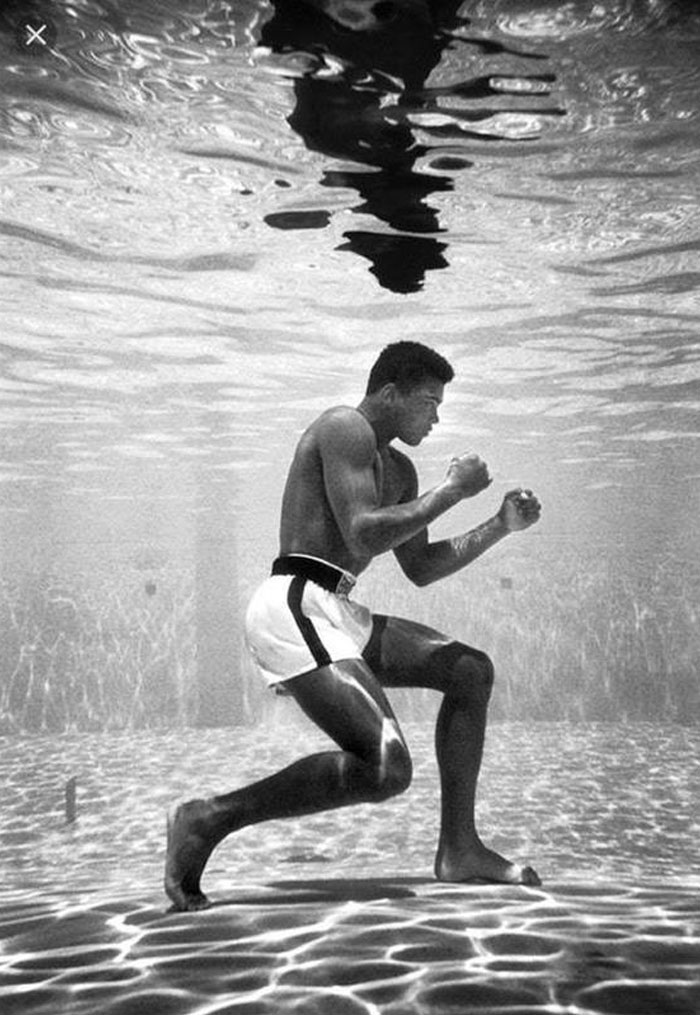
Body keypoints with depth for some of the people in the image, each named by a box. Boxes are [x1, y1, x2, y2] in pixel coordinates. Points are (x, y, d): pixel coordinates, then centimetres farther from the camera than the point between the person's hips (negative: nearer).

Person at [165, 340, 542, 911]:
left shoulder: (398, 470, 24)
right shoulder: (345, 428, -6)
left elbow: (421, 568, 25)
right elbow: (362, 537, -19)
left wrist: (500, 526, 17)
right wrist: (453, 489, -8)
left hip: (335, 616, 10)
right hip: (295, 608, -10)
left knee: (471, 671, 12)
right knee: (386, 770, -21)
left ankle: (458, 850, 14)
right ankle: (209, 819, -9)